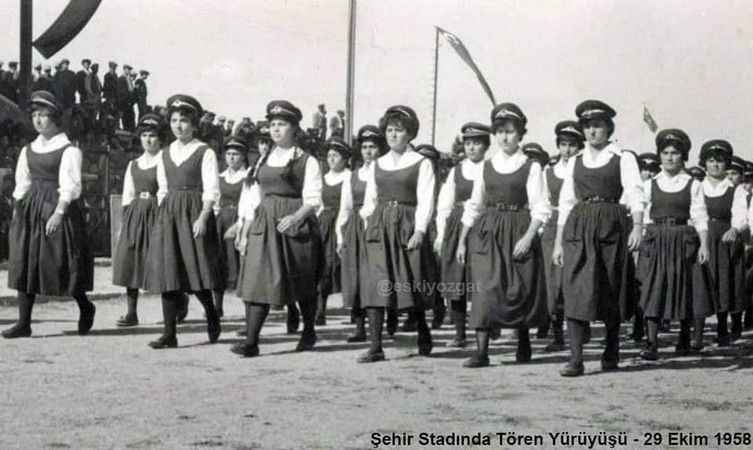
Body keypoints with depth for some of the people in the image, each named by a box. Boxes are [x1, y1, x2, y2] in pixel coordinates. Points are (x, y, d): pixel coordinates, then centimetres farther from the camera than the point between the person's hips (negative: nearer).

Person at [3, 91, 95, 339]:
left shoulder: (69, 150, -6)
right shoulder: (28, 150, 13)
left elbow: (69, 186, -14)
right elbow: (22, 185, 16)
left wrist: (58, 213, -24)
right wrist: (17, 211, 9)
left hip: (58, 208, -6)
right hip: (30, 209, 6)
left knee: (62, 263, -3)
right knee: (25, 263, 1)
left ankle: (85, 307, 22)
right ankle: (24, 323, 3)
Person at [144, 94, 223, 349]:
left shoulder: (204, 153, -2)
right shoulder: (165, 154, 14)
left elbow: (211, 191, -8)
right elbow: (162, 189, 17)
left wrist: (203, 217, -19)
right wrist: (162, 215, 6)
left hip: (195, 213, -5)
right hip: (168, 214, 5)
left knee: (196, 269, -5)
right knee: (167, 272, -1)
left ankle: (212, 316, 22)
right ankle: (169, 334, 1)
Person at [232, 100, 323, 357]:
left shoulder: (307, 161, 0)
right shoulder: (264, 160, 14)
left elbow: (313, 200, -8)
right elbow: (253, 200, 14)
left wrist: (296, 218, -26)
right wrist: (244, 233, 8)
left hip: (296, 225, -4)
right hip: (264, 225, 4)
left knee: (303, 285, 7)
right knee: (256, 280, -7)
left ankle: (308, 333, 28)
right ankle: (251, 342, -10)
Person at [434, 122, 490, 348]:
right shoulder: (456, 171, 12)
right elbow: (444, 205, 13)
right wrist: (441, 234, 7)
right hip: (457, 227, 4)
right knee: (455, 283, 2)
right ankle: (459, 334, 10)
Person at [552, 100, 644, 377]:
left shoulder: (623, 159, 4)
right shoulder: (575, 162, 15)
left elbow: (635, 194, -8)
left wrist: (638, 226, -24)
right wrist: (558, 242, 10)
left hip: (611, 227, -2)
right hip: (578, 229, 2)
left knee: (610, 291, 5)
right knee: (575, 290, -9)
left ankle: (611, 353, 25)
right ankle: (575, 359, -11)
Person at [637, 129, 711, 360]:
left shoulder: (693, 185, 4)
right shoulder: (650, 184, 8)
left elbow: (699, 217, 0)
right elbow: (645, 217, 9)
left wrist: (704, 244, -10)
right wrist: (640, 244, 3)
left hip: (684, 241, 0)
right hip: (655, 241, 1)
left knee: (685, 291, 6)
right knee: (653, 290, -8)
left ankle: (685, 339, 22)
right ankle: (652, 343, -11)